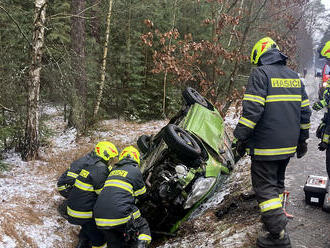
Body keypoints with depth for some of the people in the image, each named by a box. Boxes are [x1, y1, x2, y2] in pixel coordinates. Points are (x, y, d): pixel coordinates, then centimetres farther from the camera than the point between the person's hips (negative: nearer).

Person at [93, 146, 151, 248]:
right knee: (143, 227, 18)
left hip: (99, 217, 5)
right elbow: (141, 194, 14)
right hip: (120, 215, -5)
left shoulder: (113, 170, 20)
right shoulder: (135, 170, 5)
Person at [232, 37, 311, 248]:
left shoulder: (261, 73, -9)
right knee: (278, 182, 21)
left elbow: (252, 110, -18)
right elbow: (305, 111, 16)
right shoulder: (294, 76, 14)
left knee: (265, 186, -3)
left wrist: (241, 138, -12)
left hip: (266, 145, -7)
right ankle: (276, 217, 32)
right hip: (288, 145, 8)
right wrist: (302, 139, 24)